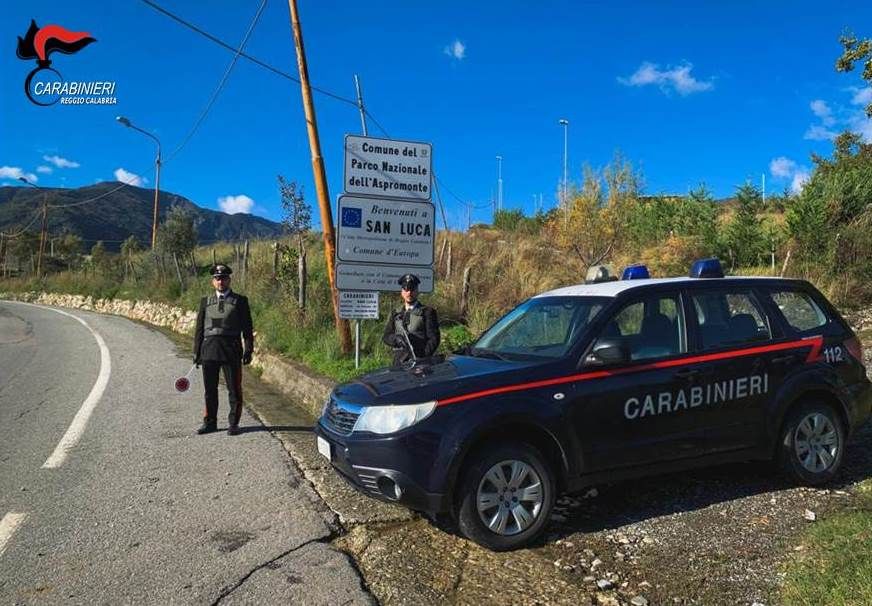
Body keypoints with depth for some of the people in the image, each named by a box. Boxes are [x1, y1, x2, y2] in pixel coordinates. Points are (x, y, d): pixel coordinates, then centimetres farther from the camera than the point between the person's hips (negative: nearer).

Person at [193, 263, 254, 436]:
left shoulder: (240, 301, 4)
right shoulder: (205, 301, 12)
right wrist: (197, 351, 7)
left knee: (234, 389, 1)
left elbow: (247, 328, 2)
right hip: (209, 349, 3)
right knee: (210, 389, 9)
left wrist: (248, 349, -5)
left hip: (231, 350, -3)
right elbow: (199, 328, 12)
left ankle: (233, 423, 12)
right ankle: (210, 422, 20)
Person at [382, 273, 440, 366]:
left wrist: (423, 357, -12)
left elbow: (433, 339, 2)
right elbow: (386, 337, 13)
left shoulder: (427, 312, 8)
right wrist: (397, 338, -10)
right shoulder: (395, 314, 20)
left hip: (420, 362, -3)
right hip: (399, 362, 3)